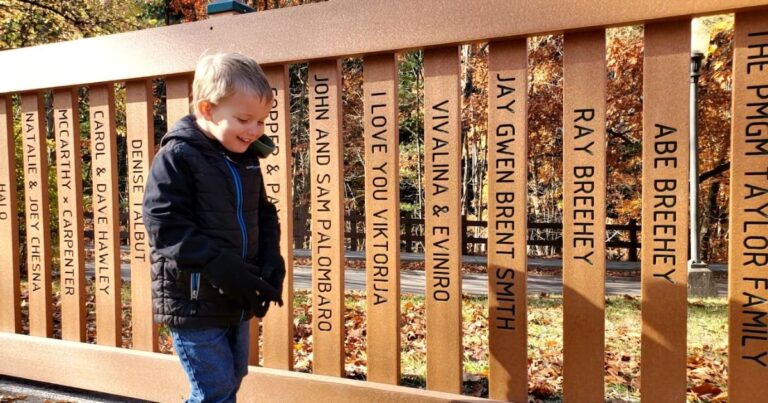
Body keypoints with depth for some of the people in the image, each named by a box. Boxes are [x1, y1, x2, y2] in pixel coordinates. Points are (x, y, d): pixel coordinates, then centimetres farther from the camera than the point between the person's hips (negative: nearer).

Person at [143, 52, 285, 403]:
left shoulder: (247, 159, 8)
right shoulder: (177, 157, -14)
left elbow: (264, 216, 15)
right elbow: (166, 227, -21)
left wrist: (271, 261, -3)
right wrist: (223, 268, -26)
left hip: (236, 300, 7)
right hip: (194, 301, -7)